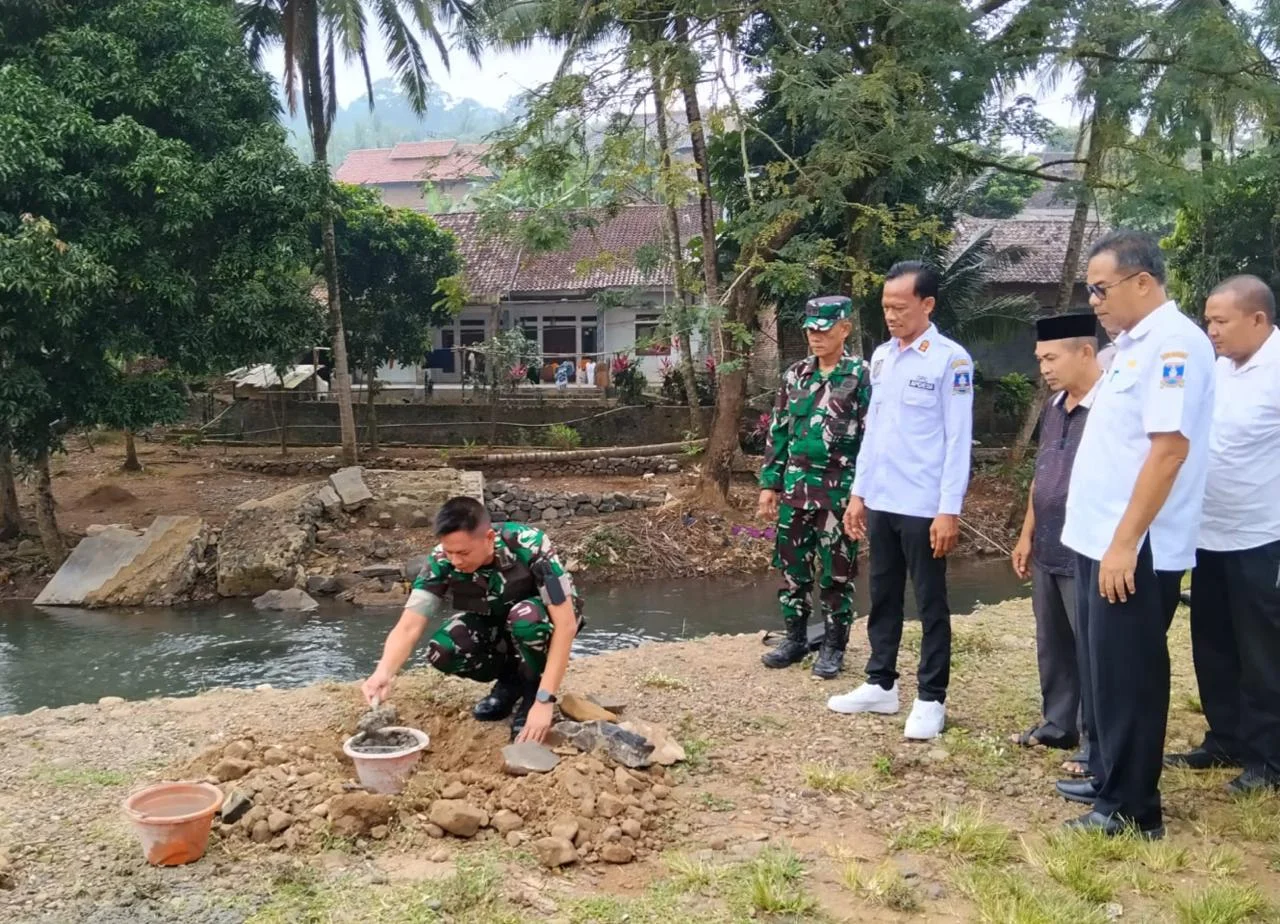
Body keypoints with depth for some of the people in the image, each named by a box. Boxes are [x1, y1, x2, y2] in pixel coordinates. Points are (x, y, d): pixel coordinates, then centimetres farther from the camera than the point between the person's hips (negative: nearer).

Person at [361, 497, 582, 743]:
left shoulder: (530, 546, -35)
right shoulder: (441, 561, -26)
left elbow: (565, 624, -36)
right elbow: (408, 628, -29)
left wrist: (544, 700, -41)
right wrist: (383, 673, -51)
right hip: (495, 623, 3)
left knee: (525, 616, -38)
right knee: (441, 651, -26)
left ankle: (532, 688, -8)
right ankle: (511, 680, 2)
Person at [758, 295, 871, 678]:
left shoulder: (861, 376, -7)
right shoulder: (795, 375, 8)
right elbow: (778, 432, 12)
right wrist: (769, 483, 8)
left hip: (838, 493, -5)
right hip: (794, 489, 5)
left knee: (836, 574, 5)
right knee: (792, 568, 12)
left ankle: (833, 647, 17)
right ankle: (795, 638, 26)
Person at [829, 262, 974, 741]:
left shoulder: (950, 359, -10)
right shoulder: (881, 357, 10)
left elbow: (958, 439, -12)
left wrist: (949, 509, -15)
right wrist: (858, 491, 13)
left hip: (924, 506, -6)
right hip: (880, 503, 7)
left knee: (931, 604, 5)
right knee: (882, 598, 15)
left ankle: (931, 700, 15)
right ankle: (881, 685, 27)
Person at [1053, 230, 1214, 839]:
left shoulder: (1173, 342, -16)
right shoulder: (1133, 344, 14)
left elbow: (1170, 448, -23)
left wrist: (1125, 542, -24)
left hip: (1133, 547, -9)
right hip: (1100, 539, 9)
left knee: (1127, 676, 0)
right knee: (1101, 670, 18)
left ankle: (1133, 809, 12)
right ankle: (1107, 778, 32)